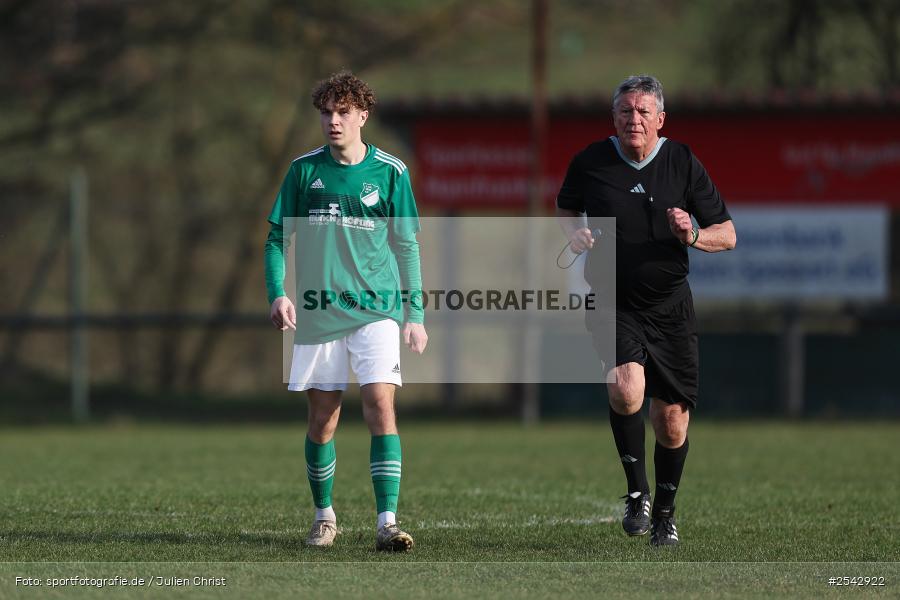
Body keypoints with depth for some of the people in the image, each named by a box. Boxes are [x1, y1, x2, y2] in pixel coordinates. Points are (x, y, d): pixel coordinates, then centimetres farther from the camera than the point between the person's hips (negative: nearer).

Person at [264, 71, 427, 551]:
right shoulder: (304, 170, 3)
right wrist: (277, 293, -7)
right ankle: (324, 516, 23)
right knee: (322, 418, 6)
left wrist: (415, 315, 2)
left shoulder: (390, 172, 1)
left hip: (376, 311, -2)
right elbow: (277, 238, 8)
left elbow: (407, 247, 6)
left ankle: (387, 521, -16)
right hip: (317, 314, 2)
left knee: (380, 407, -14)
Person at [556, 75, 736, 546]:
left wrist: (692, 236, -19)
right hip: (613, 304, -1)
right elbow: (566, 208, 18)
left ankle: (664, 512, 27)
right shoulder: (591, 163, -3)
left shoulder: (683, 163, -3)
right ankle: (636, 492, -6)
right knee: (626, 391, -27)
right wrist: (575, 232, -4)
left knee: (671, 418, 3)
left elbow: (727, 234, 2)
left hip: (669, 307, 1)